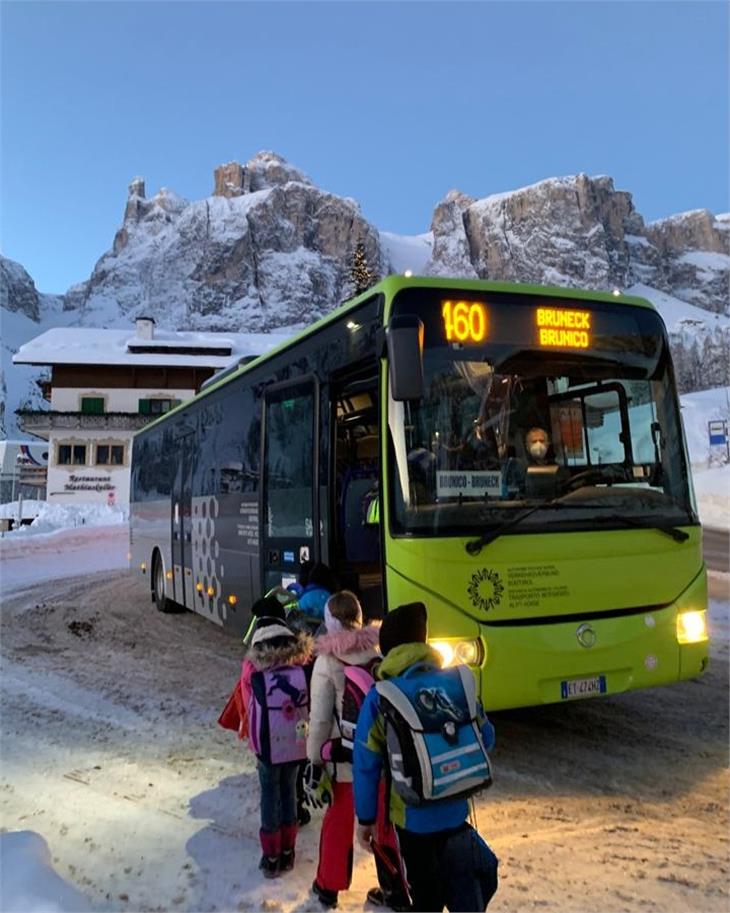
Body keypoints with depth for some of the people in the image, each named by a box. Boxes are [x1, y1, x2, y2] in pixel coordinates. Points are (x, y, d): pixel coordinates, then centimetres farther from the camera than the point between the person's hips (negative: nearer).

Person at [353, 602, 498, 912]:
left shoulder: (380, 697, -13)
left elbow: (366, 764, -9)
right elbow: (485, 739, 4)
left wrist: (365, 817, 2)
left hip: (412, 816, -1)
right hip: (454, 810, 2)